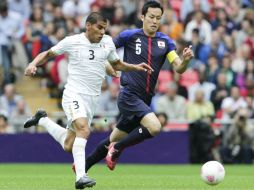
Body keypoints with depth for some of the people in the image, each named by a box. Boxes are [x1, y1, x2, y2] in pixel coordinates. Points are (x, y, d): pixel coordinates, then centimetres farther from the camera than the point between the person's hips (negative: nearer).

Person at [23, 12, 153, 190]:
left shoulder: (108, 42, 6)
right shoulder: (72, 41, -5)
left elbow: (116, 64, 22)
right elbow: (48, 54, 6)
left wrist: (135, 67, 7)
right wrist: (33, 64, -11)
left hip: (93, 98, 5)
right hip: (74, 94, -5)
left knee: (69, 145, 8)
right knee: (83, 129, -31)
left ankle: (42, 119, 34)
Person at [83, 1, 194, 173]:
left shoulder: (165, 42, 6)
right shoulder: (130, 36, -3)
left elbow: (179, 69, -3)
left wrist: (186, 60, -23)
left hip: (145, 100, 5)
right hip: (129, 95, -5)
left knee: (114, 140, 14)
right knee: (155, 127, -27)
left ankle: (82, 167, 31)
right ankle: (117, 149, -8)